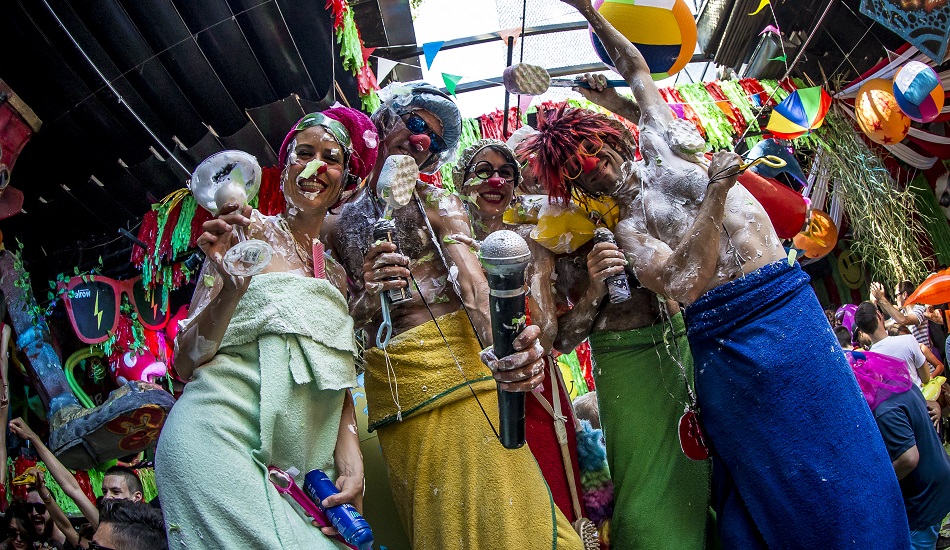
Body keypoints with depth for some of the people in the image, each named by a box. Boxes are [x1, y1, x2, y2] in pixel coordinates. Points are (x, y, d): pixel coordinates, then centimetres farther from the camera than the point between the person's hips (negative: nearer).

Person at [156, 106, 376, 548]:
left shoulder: (336, 274, 16)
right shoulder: (249, 231, 1)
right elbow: (185, 363, -3)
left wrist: (351, 463, -1)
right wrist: (233, 288, -20)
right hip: (219, 439, -5)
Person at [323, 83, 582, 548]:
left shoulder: (438, 203, 3)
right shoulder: (341, 222, 11)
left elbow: (471, 282, -16)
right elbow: (343, 319, 8)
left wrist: (499, 348, -36)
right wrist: (367, 298, -17)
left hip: (456, 363, -2)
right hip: (389, 384, 3)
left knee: (491, 511, -5)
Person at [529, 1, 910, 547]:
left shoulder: (658, 144, 12)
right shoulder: (625, 228, 1)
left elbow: (636, 68, 24)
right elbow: (682, 283, -16)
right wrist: (715, 193, -16)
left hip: (788, 303, 4)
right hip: (726, 334, -4)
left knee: (837, 446, 6)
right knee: (772, 479, 0)